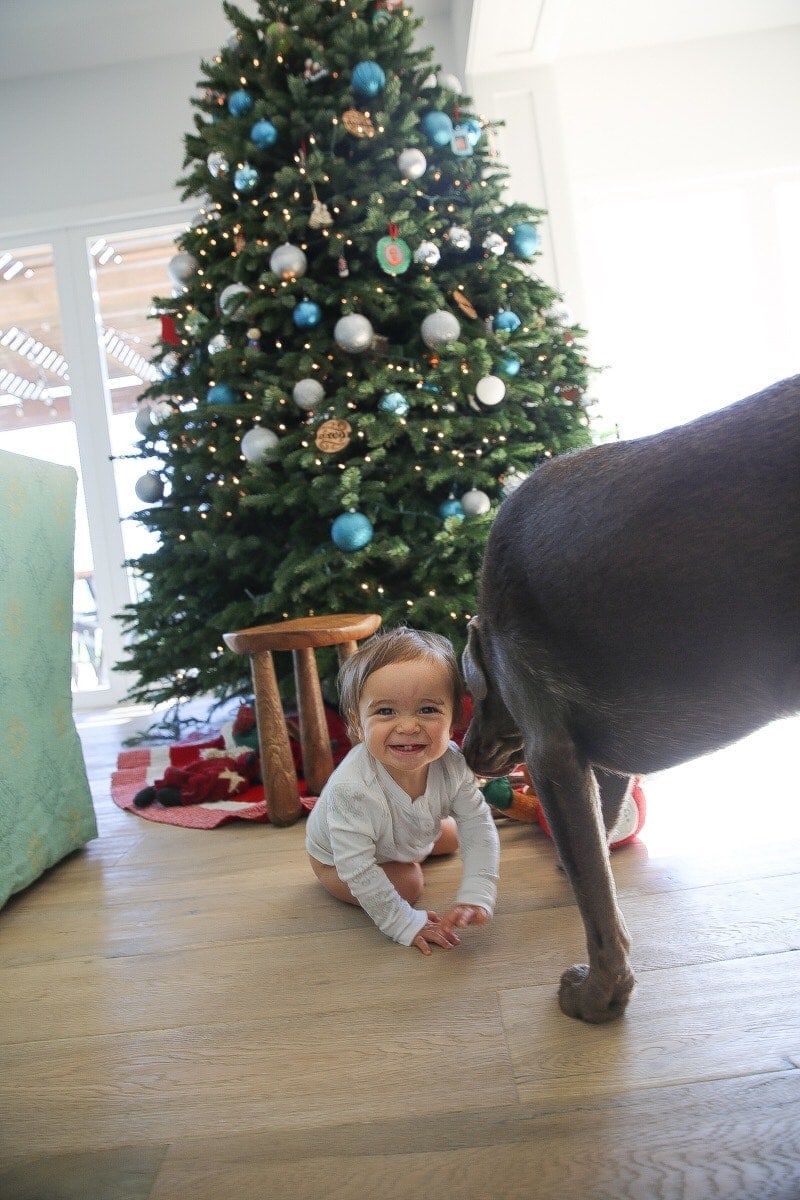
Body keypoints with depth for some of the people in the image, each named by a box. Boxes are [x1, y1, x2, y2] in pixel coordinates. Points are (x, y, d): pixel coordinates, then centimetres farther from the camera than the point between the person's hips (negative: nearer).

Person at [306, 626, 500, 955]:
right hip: (335, 860, -5)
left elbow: (478, 829, -24)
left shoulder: (452, 763, -33)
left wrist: (476, 897, -35)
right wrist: (404, 924, -32)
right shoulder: (352, 788, -47)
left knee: (451, 837, 21)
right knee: (408, 884, -18)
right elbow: (357, 870, -38)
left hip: (408, 836, 5)